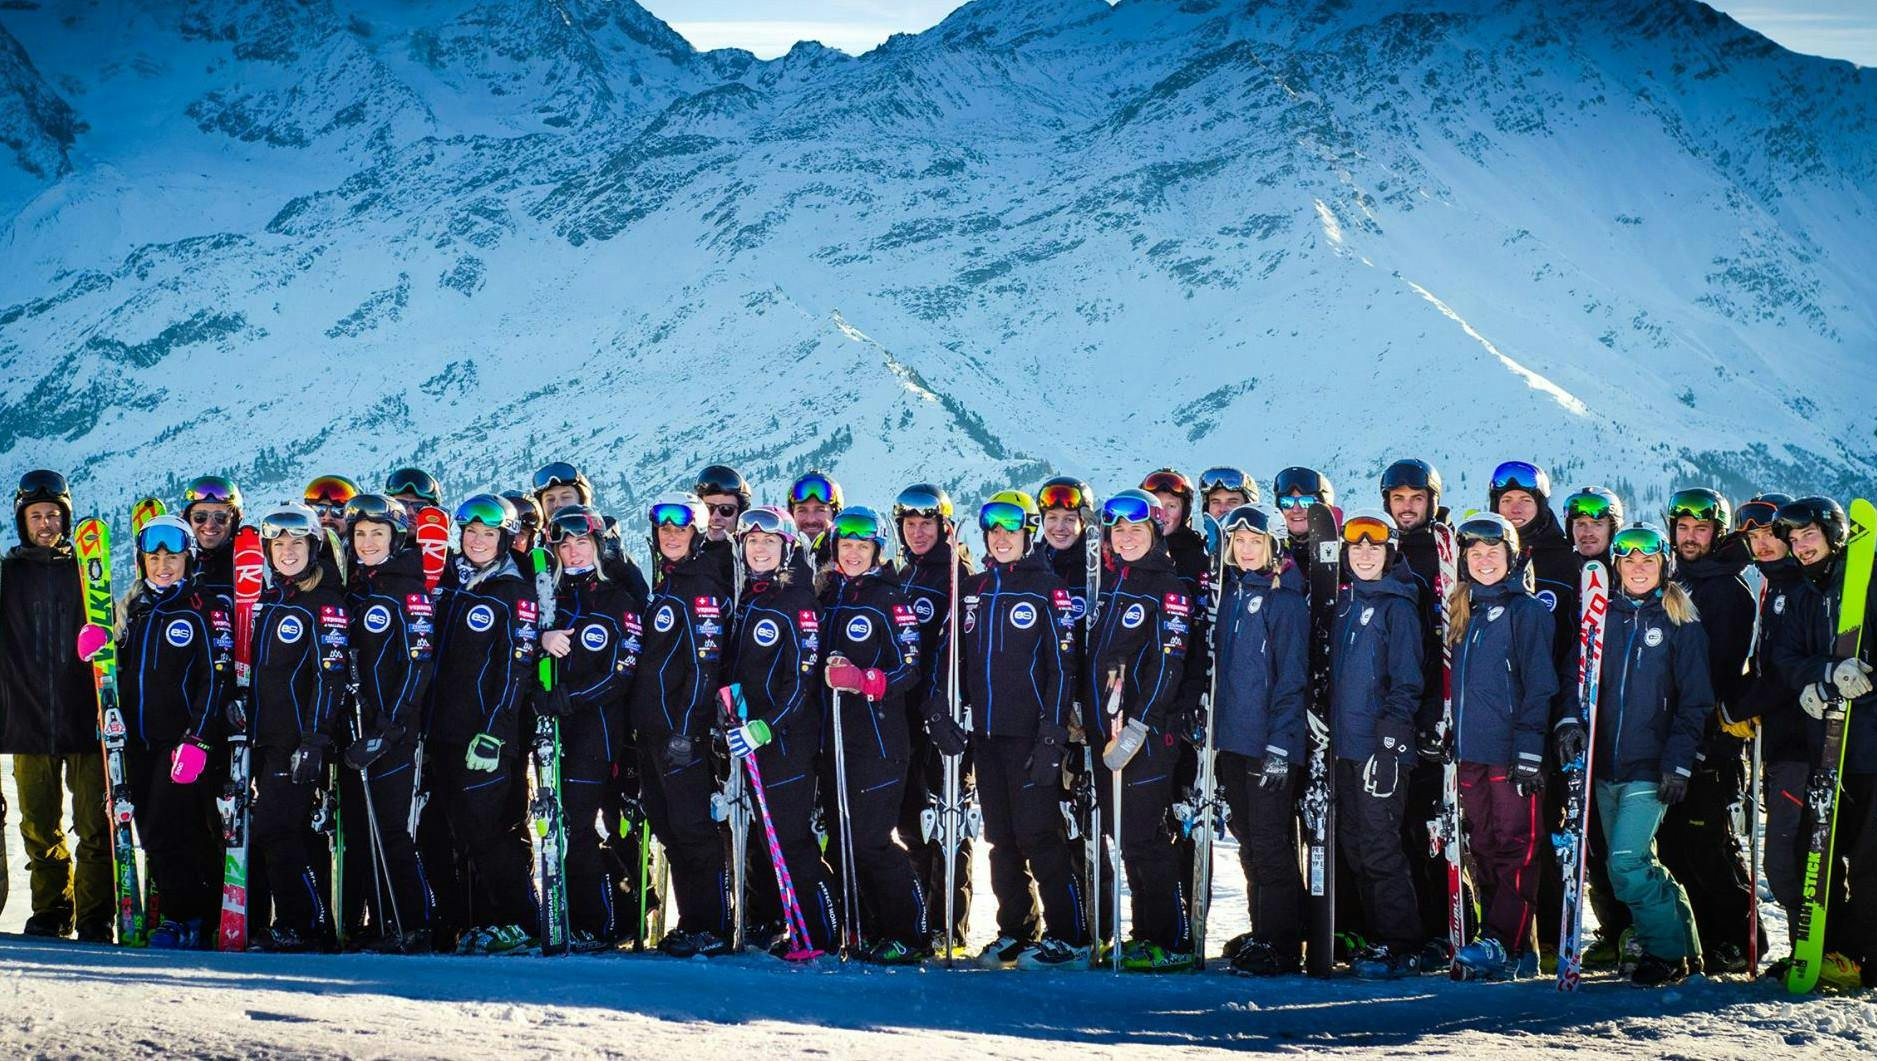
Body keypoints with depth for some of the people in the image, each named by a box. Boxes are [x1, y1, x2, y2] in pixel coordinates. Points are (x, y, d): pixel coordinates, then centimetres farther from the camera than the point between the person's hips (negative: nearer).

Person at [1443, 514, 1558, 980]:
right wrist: (1452, 740, 16)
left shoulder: (1526, 610, -4)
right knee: (1484, 850, 7)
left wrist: (1529, 749, -16)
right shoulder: (1464, 612, 17)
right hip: (1471, 751, 8)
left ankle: (1502, 945, -14)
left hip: (1511, 752, -7)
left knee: (1515, 849, -8)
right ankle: (1517, 951, 11)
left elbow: (1539, 685, -9)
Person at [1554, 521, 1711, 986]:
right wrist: (1570, 719, -9)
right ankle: (1681, 944, 21)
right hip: (1605, 763, 5)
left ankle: (1665, 951, -3)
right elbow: (1577, 673, 11)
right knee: (1634, 864, 8)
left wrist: (1678, 763, -9)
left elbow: (1694, 700, -1)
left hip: (1650, 766, -5)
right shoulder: (1601, 615, 10)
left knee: (1626, 864, -16)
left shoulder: (1681, 623, 0)